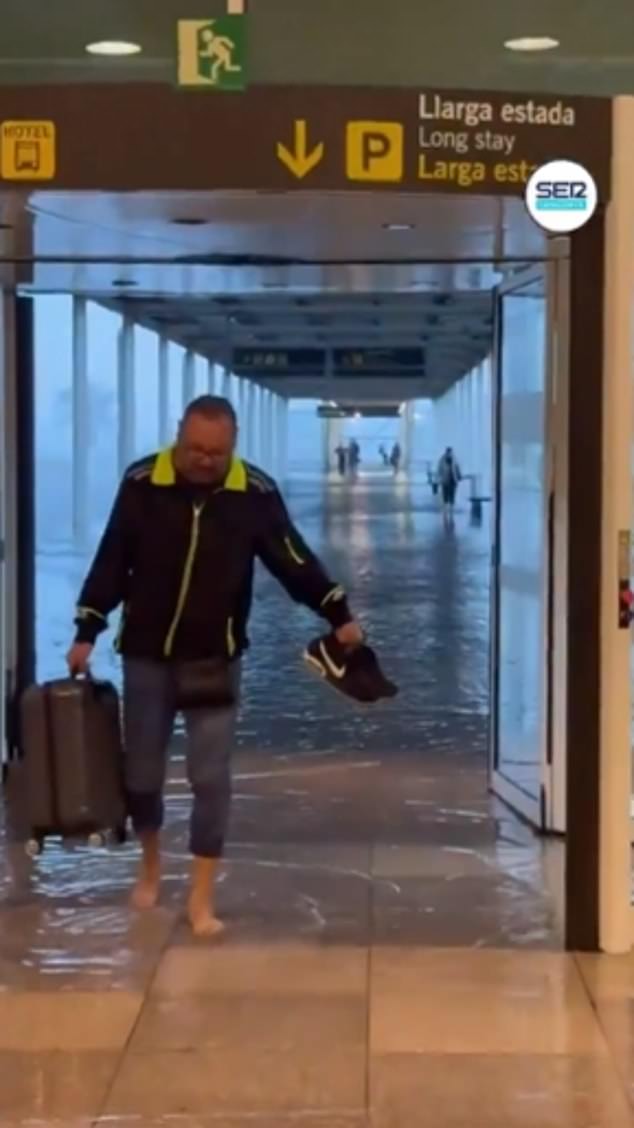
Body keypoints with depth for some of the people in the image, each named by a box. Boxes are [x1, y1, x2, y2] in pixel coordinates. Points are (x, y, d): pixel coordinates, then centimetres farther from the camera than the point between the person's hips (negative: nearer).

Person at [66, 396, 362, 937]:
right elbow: (111, 561, -1)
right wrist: (86, 633, -2)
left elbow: (294, 560, -3)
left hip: (216, 659, -1)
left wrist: (339, 615, -13)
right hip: (146, 655, 1)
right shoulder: (141, 483, -8)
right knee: (141, 772, 10)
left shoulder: (256, 492, -9)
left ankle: (202, 897, 7)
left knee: (211, 778, -3)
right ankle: (151, 865, 38)